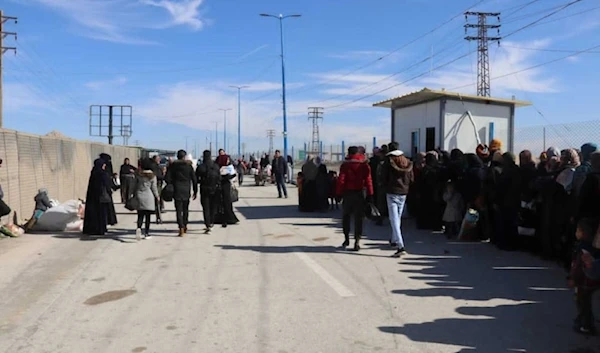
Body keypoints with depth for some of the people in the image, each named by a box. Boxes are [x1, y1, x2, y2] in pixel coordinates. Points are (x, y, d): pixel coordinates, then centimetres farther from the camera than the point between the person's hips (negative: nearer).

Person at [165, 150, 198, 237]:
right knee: (185, 209, 18)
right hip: (186, 190, 1)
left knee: (179, 210, -1)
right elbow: (194, 179, 1)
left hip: (177, 190, -1)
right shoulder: (189, 165, 0)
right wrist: (195, 191, 7)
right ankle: (185, 226, 28)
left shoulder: (173, 165, -1)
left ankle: (181, 229, -10)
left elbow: (167, 178, -5)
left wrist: (172, 184, 12)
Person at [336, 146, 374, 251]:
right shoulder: (364, 164, 1)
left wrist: (339, 193, -2)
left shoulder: (345, 164, -3)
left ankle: (346, 238, 19)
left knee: (346, 216, 16)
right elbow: (368, 180, -3)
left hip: (348, 193, 0)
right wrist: (370, 194, -1)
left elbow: (341, 180, -7)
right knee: (358, 218, 3)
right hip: (359, 193, 1)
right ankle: (357, 241, -2)